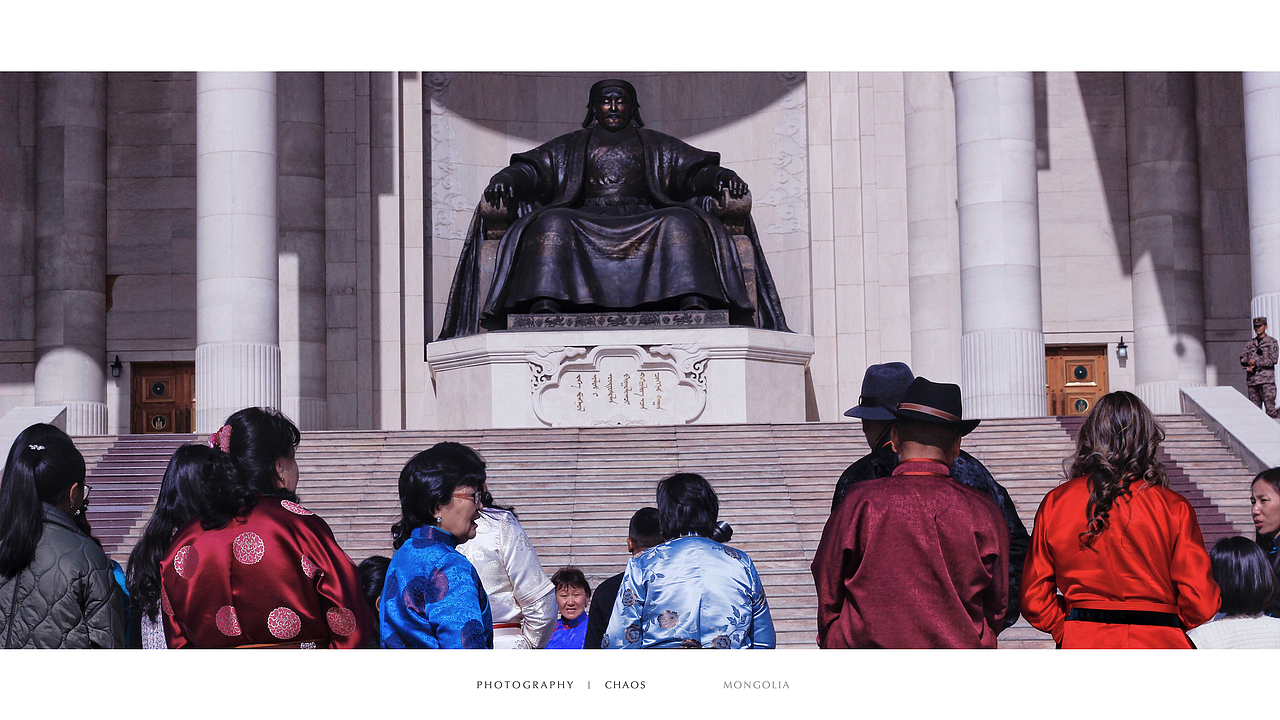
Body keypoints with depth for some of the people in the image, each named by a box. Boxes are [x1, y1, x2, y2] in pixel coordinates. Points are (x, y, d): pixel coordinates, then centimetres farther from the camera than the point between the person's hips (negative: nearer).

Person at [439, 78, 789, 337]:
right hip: (584, 224, 0)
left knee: (682, 222, -32)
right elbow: (531, 169, 14)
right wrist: (507, 179, -10)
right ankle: (543, 309, -51)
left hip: (647, 225, 0)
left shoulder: (656, 145, 28)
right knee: (552, 223, -33)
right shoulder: (570, 146, 28)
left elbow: (696, 170, 16)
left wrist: (720, 176, -8)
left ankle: (695, 305, -49)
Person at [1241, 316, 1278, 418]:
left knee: (1270, 407, -11)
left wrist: (1256, 363, -10)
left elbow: (1273, 359, -7)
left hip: (1266, 380, -5)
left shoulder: (1272, 342, 4)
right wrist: (1249, 365, -8)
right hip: (1252, 379, 5)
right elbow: (1242, 359, 13)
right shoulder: (1250, 343, 18)